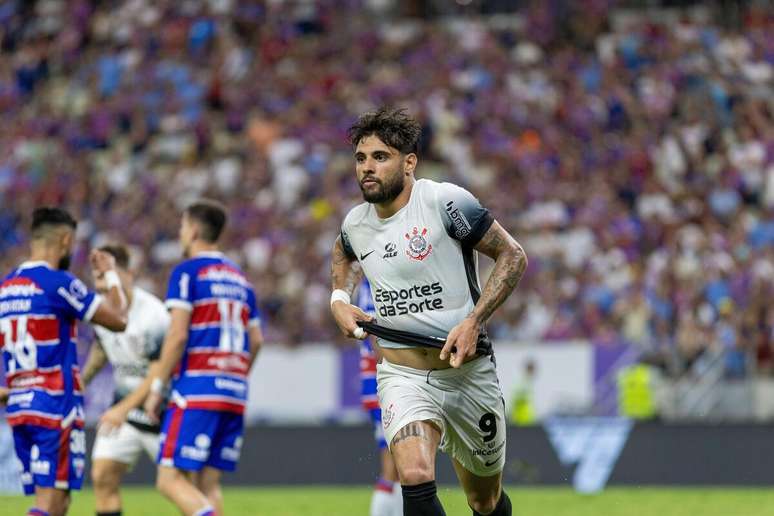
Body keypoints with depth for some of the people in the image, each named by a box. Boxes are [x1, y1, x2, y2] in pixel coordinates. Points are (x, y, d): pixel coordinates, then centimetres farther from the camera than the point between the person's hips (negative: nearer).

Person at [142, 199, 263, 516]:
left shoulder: (187, 273, -4)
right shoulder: (239, 278, 18)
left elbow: (178, 335, -11)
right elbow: (256, 340, 16)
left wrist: (156, 387, -6)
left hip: (196, 392, -7)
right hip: (234, 395, 7)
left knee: (171, 480, -7)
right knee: (209, 484, 8)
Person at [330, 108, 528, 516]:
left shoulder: (444, 201, -14)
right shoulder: (355, 223, 3)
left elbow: (513, 256, -8)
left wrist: (473, 321, -18)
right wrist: (339, 299, 9)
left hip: (467, 371, -2)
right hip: (401, 373, 2)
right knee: (415, 477, -26)